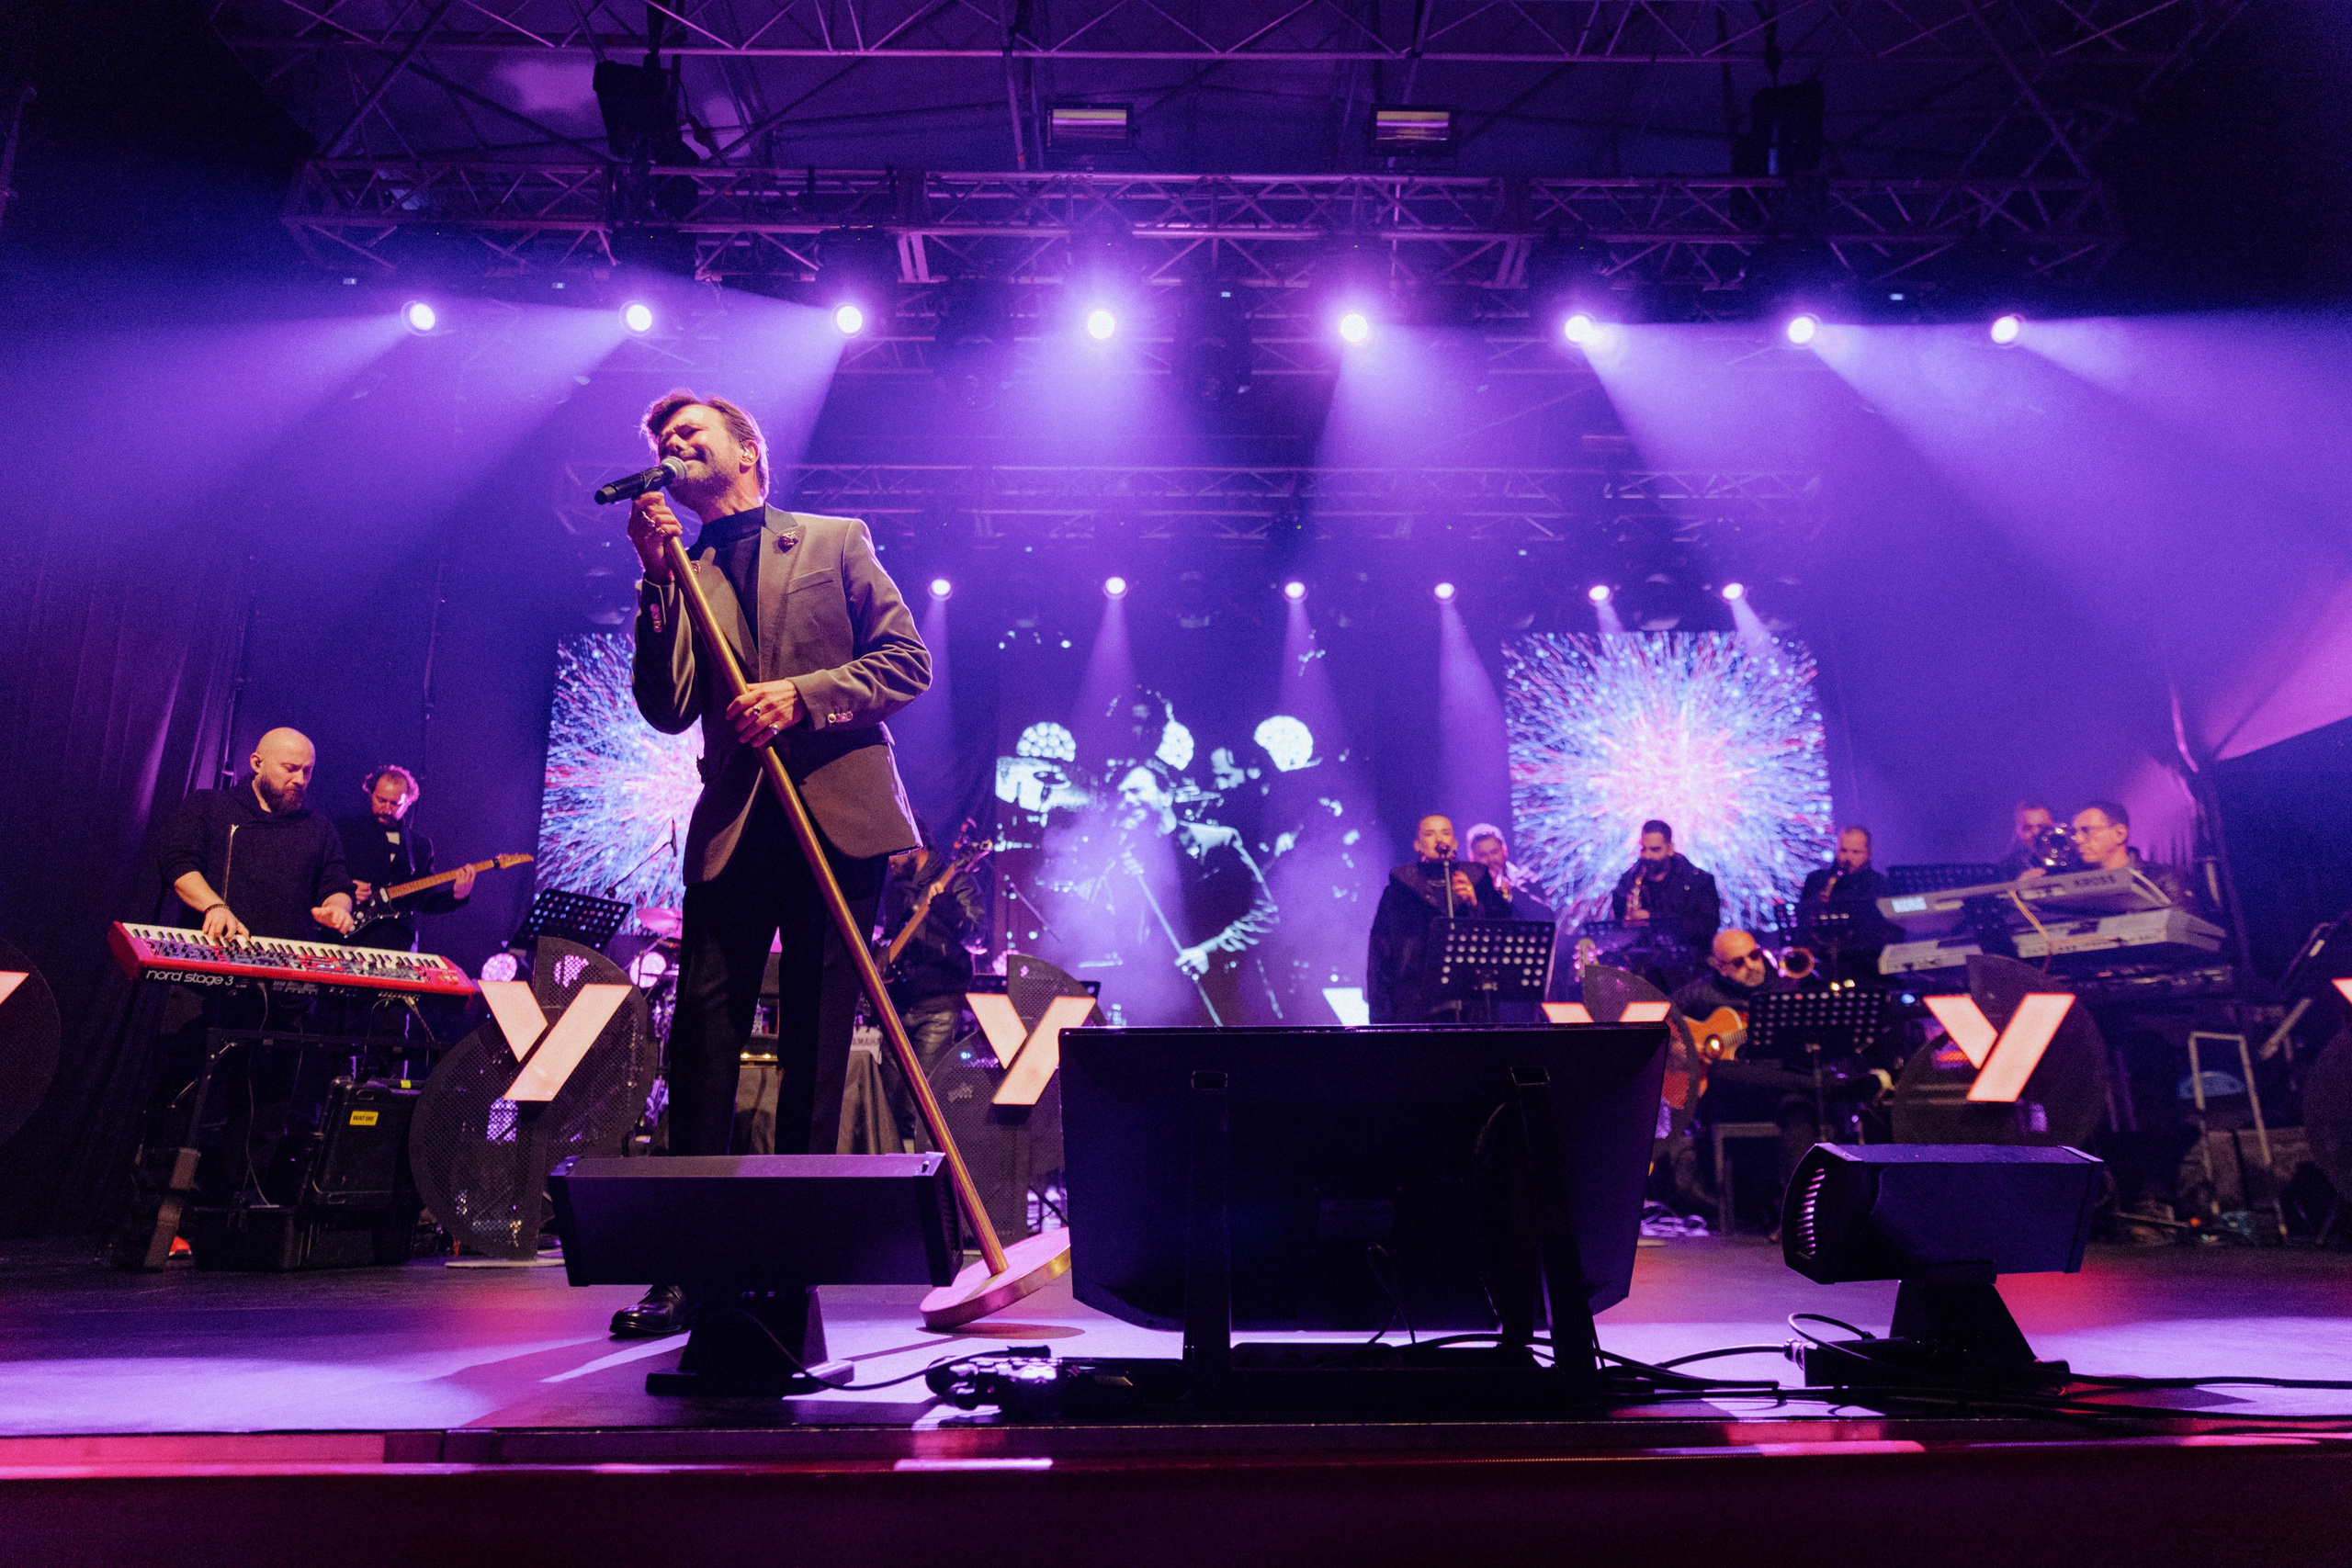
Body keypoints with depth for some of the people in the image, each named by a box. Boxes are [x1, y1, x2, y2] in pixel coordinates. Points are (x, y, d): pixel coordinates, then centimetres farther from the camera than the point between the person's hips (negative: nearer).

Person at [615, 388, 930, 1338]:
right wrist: (660, 578, -6)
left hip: (838, 816, -2)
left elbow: (908, 661, 3)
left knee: (816, 1048, 3)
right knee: (700, 1038, -5)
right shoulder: (680, 577, 15)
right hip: (733, 826, 2)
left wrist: (801, 695, -10)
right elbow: (667, 710, 1)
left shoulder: (837, 542, 11)